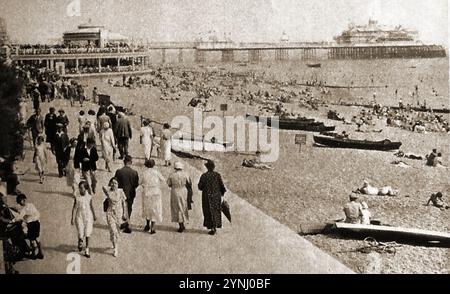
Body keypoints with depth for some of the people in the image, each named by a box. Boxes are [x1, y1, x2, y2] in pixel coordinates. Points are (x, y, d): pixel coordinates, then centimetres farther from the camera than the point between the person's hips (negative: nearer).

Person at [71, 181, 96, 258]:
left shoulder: (89, 196, -4)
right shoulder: (77, 197, -7)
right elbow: (74, 208, -3)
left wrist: (94, 215, 21)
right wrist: (73, 218, -6)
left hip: (88, 217, 1)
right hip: (79, 216, -1)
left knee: (87, 234, 0)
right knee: (81, 234, -4)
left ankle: (86, 251, 11)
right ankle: (80, 242, 32)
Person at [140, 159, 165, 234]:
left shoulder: (144, 173, -4)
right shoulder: (156, 172, -8)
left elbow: (140, 182, 7)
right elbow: (163, 180, 0)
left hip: (146, 193, 2)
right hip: (156, 193, -2)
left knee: (147, 208, 22)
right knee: (155, 209, 6)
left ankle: (148, 225, 29)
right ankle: (152, 228, 2)